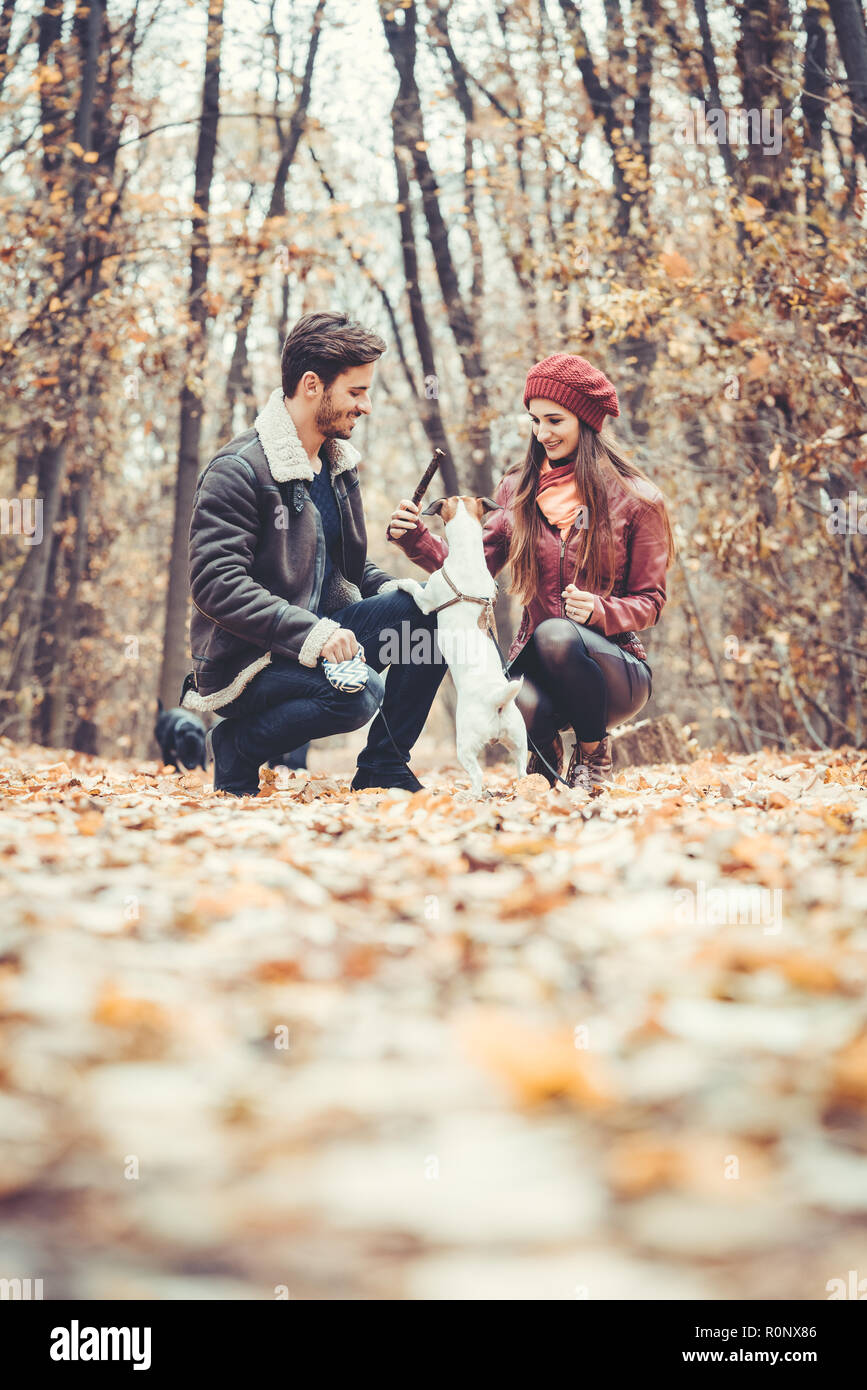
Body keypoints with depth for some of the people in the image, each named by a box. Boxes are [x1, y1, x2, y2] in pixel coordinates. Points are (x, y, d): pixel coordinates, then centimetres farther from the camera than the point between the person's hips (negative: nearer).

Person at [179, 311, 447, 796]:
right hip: (247, 660, -8)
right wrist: (310, 633, -31)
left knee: (434, 610, -11)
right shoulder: (238, 470, -15)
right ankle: (239, 746, -5)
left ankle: (383, 765, 1)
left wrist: (394, 590, 0)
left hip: (321, 636, 8)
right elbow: (216, 584, -22)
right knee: (357, 695, -33)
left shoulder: (339, 464, 12)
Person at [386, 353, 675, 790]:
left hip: (613, 666, -2)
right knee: (517, 700, -35)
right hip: (536, 663, 2)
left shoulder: (635, 500, -3)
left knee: (554, 635, -36)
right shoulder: (519, 490, 8)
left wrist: (601, 612, -20)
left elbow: (650, 601, 1)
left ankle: (594, 754, -6)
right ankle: (545, 749, 7)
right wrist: (416, 538, -17)